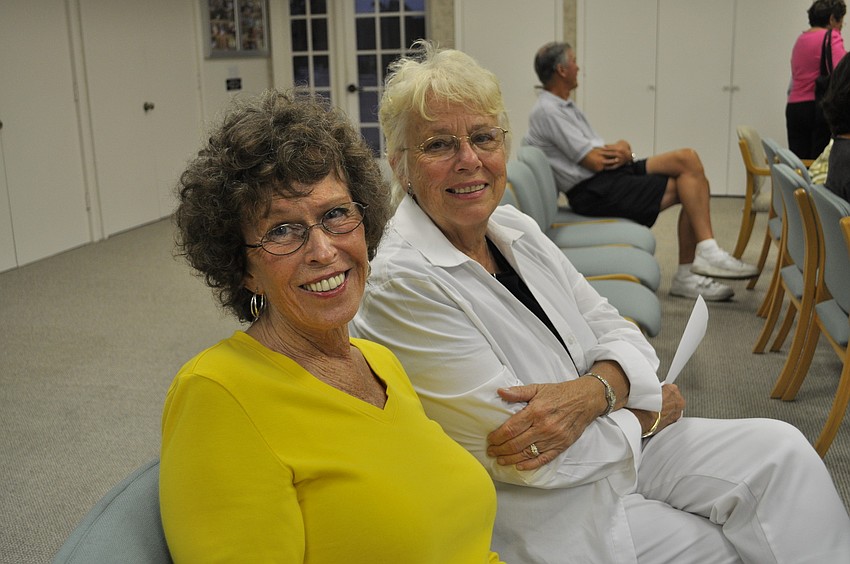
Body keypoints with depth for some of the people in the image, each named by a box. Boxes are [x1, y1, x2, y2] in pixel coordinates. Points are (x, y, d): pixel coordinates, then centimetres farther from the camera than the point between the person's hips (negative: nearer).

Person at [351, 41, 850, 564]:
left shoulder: (515, 227, 3)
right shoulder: (402, 283, -21)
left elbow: (618, 333, 4)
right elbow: (527, 454, -22)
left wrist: (589, 392, -20)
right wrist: (650, 411, -9)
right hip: (543, 510, -6)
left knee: (780, 448, -3)